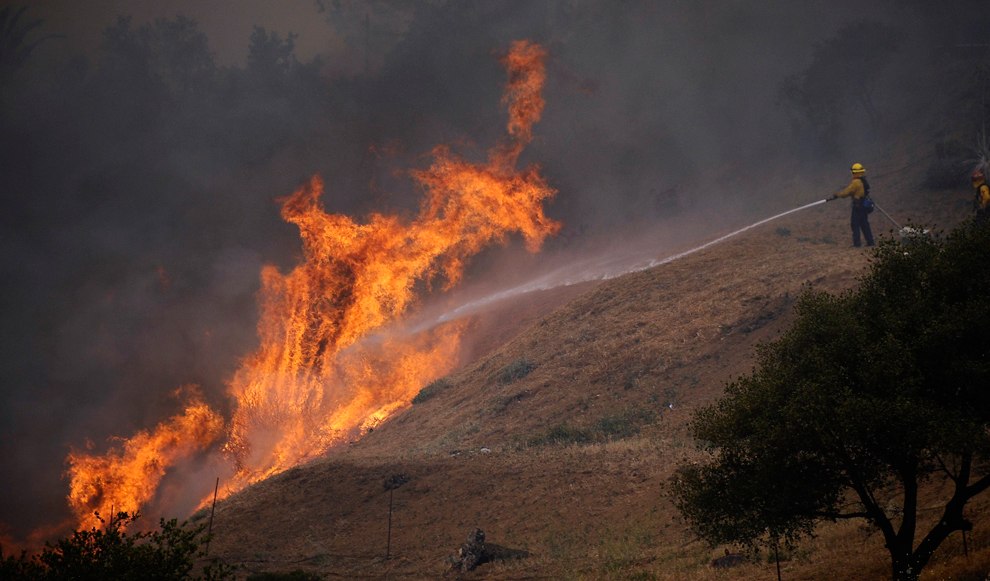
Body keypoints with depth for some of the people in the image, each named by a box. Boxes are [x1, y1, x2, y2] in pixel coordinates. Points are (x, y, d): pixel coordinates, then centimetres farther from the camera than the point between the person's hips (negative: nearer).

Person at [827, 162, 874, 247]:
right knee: (864, 224, 14)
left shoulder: (856, 182, -18)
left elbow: (846, 192, -16)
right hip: (865, 206, 8)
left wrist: (836, 195, -1)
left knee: (855, 224, -2)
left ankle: (857, 242, -4)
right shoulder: (865, 182, 11)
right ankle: (870, 241, 13)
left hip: (858, 206, -8)